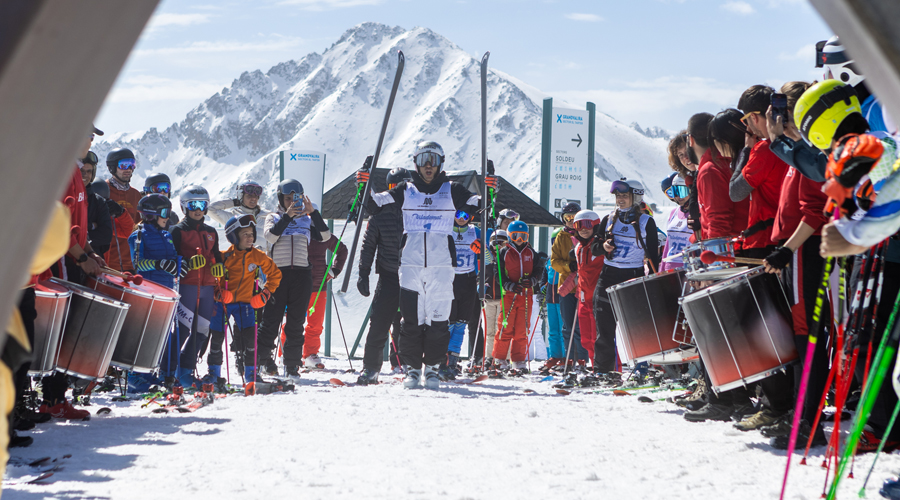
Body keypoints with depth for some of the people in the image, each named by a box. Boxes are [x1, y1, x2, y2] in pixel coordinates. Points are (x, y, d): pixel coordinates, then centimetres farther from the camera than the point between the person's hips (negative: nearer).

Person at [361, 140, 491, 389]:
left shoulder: (451, 191, 10)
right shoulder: (405, 191, 11)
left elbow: (476, 207, 7)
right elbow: (374, 204, 12)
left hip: (441, 266, 0)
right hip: (410, 265, 0)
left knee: (438, 320, -1)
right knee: (411, 320, -3)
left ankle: (432, 367, 12)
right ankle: (412, 367, 7)